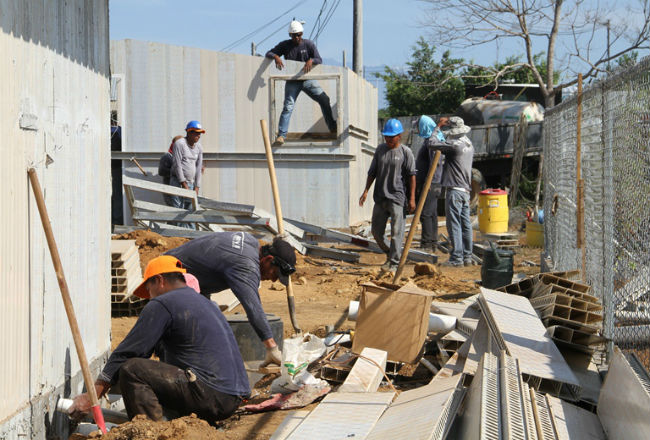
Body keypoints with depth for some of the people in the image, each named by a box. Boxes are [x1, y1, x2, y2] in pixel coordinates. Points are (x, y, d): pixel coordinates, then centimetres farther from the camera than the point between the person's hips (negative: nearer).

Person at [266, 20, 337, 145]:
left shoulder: (309, 44, -2)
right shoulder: (285, 45, -2)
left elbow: (319, 60, -8)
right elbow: (268, 53, -4)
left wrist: (311, 60, -31)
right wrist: (276, 57, -28)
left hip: (308, 79, 1)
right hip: (292, 82, -1)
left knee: (324, 99, -7)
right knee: (288, 107, -15)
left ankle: (333, 128, 7)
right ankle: (281, 135, -16)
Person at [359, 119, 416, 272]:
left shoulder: (405, 152, -3)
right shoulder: (380, 149, 11)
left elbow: (411, 176, -4)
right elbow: (372, 172, 15)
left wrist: (412, 198, -9)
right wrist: (366, 190, 5)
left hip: (397, 197, -6)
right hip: (380, 197, 6)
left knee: (396, 231, -9)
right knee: (376, 231, 10)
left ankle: (394, 263, -7)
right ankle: (390, 254, 29)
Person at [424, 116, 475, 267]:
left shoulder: (455, 145, -14)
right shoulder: (469, 144, 14)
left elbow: (430, 143, -16)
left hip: (454, 190, -9)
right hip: (466, 190, 9)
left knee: (454, 224, -6)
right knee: (465, 224, 10)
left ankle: (456, 258, -7)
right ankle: (467, 257, 13)